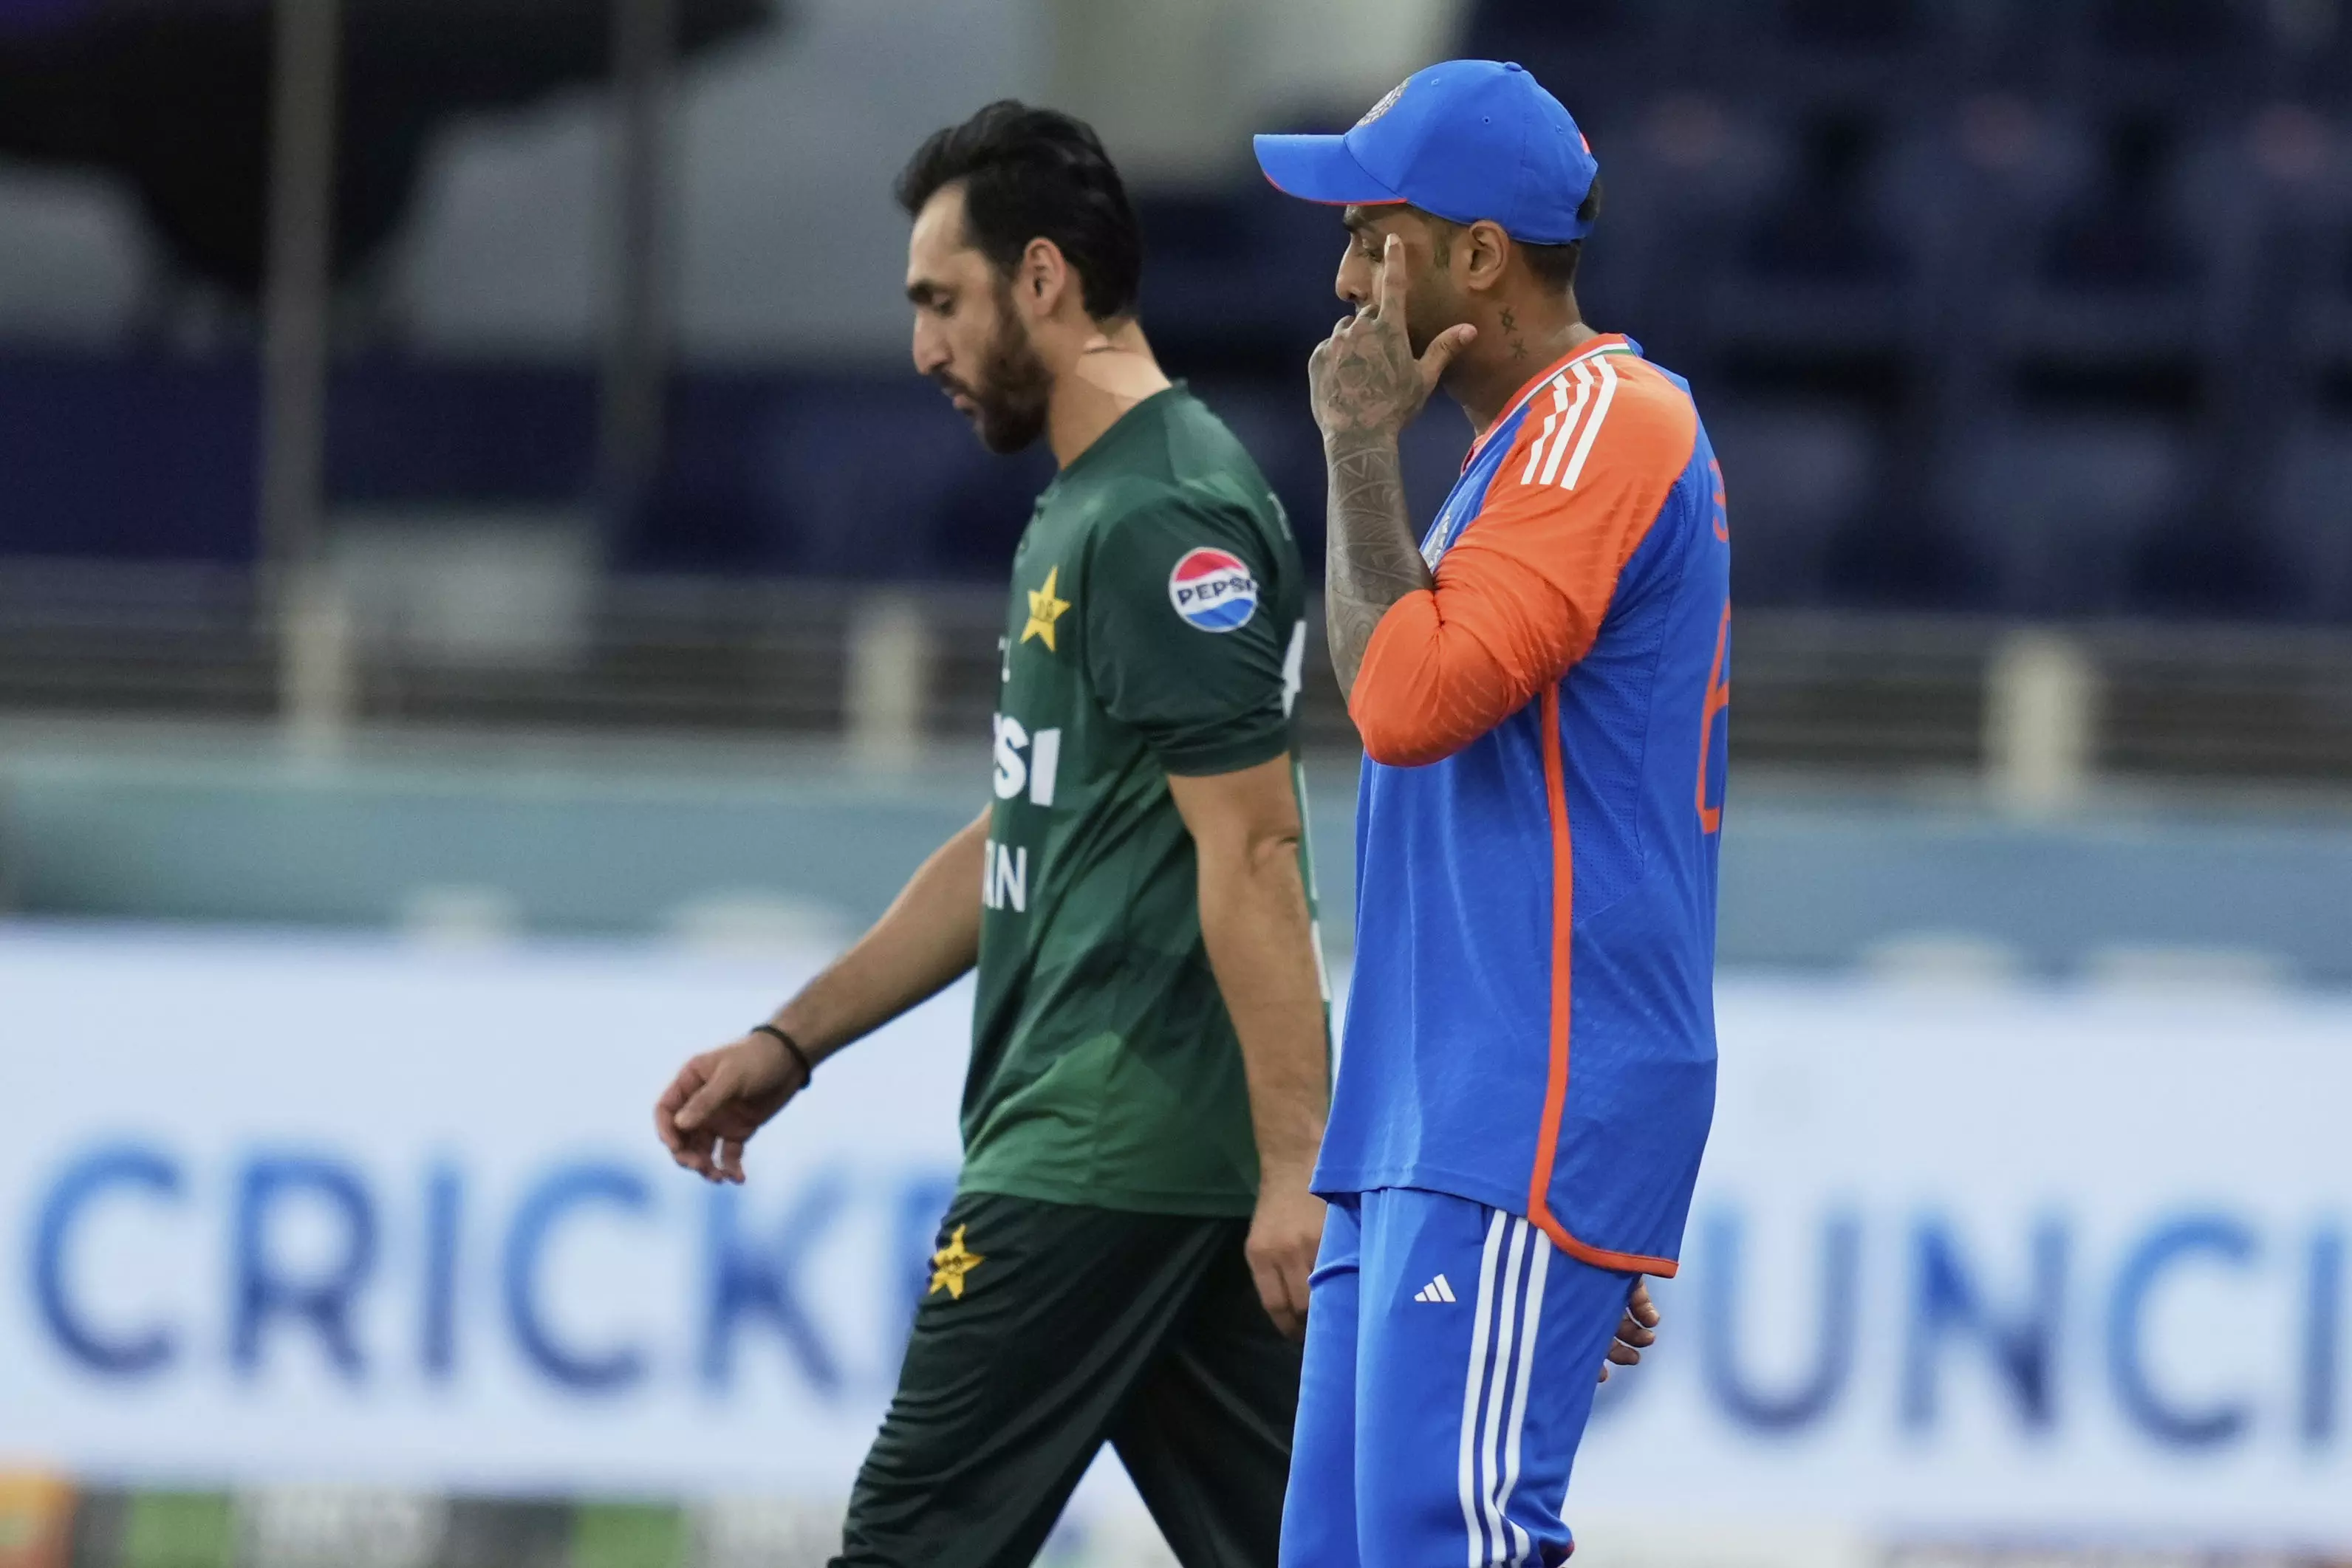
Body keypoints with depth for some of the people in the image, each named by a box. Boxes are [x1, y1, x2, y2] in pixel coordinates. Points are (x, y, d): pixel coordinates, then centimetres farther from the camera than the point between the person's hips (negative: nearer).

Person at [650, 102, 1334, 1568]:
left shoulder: (1165, 520, -14)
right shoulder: (1083, 511, 19)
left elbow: (1252, 857, -20)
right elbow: (1019, 846, 26)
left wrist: (1296, 1165, -24)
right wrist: (791, 1045, 23)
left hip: (1111, 1153, -10)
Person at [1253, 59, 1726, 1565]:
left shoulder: (1606, 421, -11)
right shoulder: (1530, 445, 22)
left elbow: (1409, 697, -22)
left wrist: (1363, 449, -10)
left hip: (1535, 1115, -10)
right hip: (1427, 1129, 10)